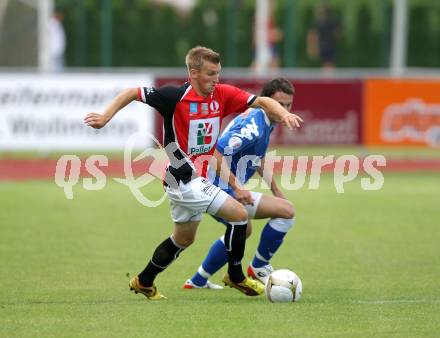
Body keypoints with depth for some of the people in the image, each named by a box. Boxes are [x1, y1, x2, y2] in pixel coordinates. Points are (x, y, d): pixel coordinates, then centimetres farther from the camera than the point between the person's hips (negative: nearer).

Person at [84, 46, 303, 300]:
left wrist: (283, 114, -23)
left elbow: (262, 102, -3)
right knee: (239, 214, -11)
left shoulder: (222, 95, -1)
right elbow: (132, 93, -10)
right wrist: (105, 117, -19)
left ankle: (144, 282, 37)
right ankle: (235, 276, 5)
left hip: (198, 179, 8)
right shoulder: (175, 97, -18)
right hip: (185, 180, -8)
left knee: (184, 238, 22)